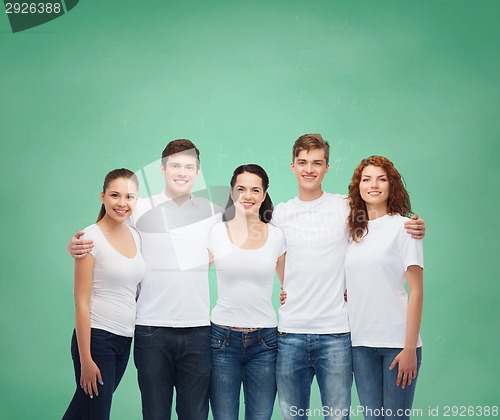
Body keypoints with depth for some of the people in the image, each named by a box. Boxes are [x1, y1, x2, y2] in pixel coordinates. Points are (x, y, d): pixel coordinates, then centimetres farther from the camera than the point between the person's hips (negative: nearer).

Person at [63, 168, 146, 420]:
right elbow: (81, 302, -13)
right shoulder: (91, 237, -11)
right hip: (95, 337, -6)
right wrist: (85, 360, -15)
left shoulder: (135, 236, 9)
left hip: (124, 339, 6)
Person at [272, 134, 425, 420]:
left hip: (336, 332, -2)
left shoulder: (346, 208, 0)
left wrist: (414, 230, -11)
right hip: (290, 332, 2)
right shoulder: (280, 214, 8)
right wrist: (286, 290, 5)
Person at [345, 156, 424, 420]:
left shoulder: (403, 226, -2)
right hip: (361, 341, 4)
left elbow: (416, 292, -6)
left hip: (397, 341, -4)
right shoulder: (355, 231, 13)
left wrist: (410, 348, -11)